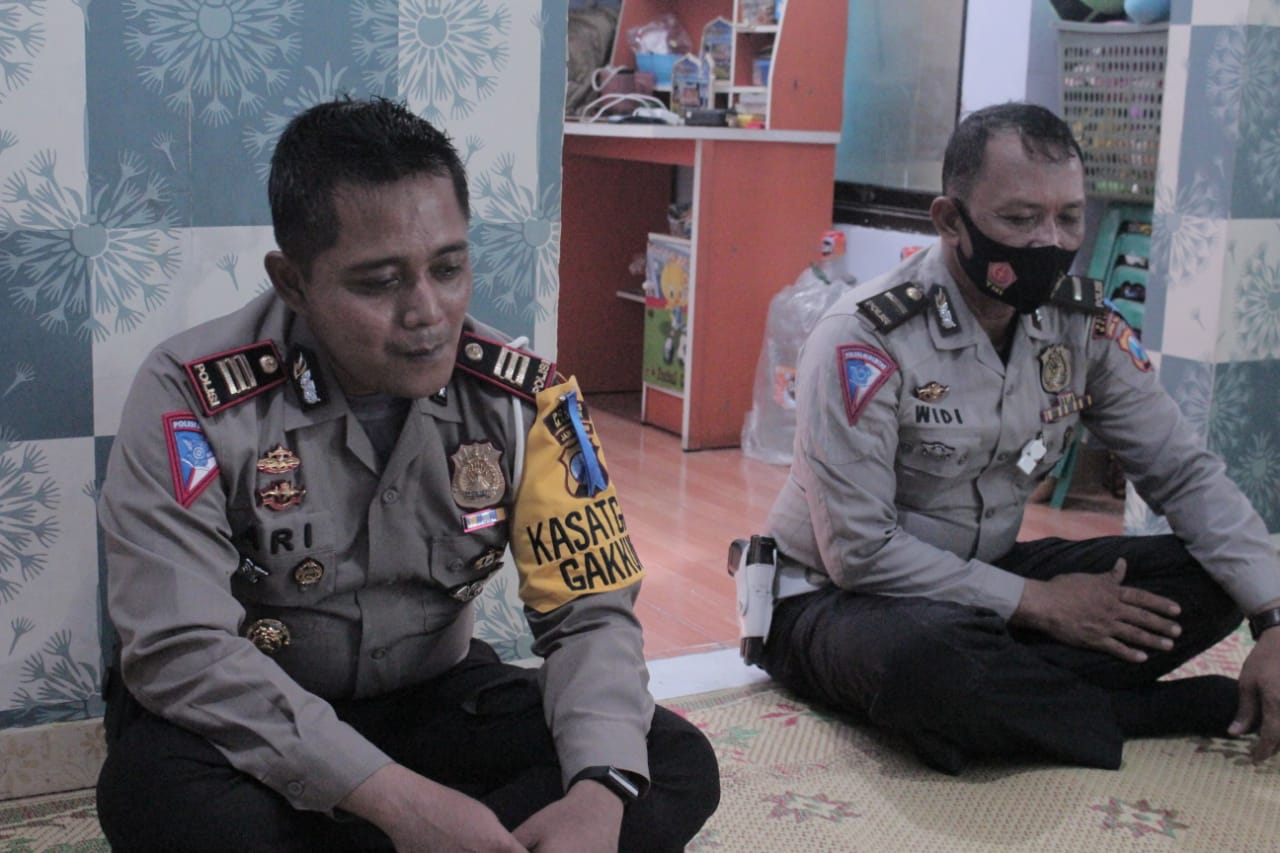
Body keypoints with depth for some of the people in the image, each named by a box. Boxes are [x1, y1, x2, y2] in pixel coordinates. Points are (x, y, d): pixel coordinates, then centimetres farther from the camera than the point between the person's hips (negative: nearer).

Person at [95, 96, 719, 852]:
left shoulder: (524, 396, -11)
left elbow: (590, 612, -10)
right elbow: (182, 648, -25)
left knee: (679, 768, -16)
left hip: (431, 699, 4)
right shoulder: (194, 396, -20)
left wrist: (599, 791, -31)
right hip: (251, 722, -3)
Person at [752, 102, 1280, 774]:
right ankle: (1186, 712, -17)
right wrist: (1038, 603, -20)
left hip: (985, 578, 6)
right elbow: (860, 552, -24)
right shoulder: (864, 339, -22)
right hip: (838, 598, -6)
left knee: (1214, 578, -11)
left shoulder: (1084, 322, -4)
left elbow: (1184, 474, -1)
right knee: (925, 656, -41)